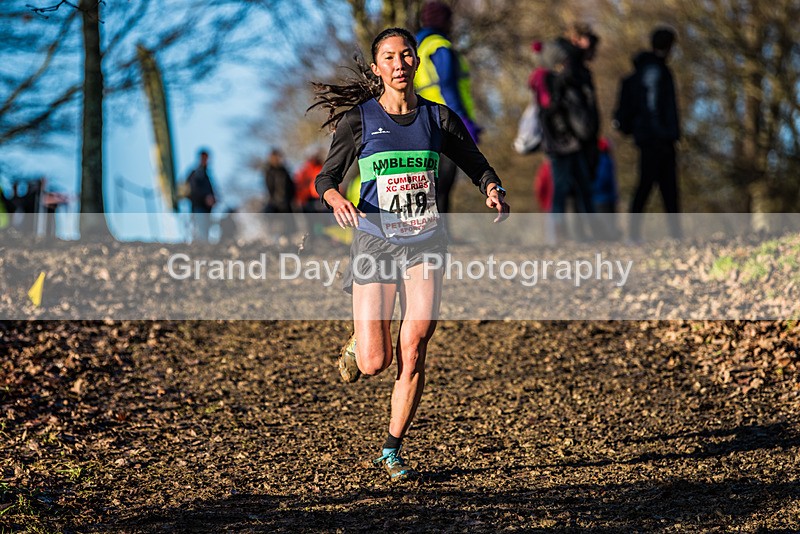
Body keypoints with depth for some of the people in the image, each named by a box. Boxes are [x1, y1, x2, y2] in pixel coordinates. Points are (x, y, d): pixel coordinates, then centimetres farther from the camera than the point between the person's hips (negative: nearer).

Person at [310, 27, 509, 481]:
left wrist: (494, 191, -12)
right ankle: (360, 342, 31)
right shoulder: (358, 119, -3)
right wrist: (336, 200, -23)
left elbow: (478, 166, 10)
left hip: (426, 244, 2)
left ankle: (393, 449, 10)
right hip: (375, 243, -1)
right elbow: (326, 177, 1)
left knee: (413, 354, -7)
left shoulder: (438, 117, 3)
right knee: (375, 364, -7)